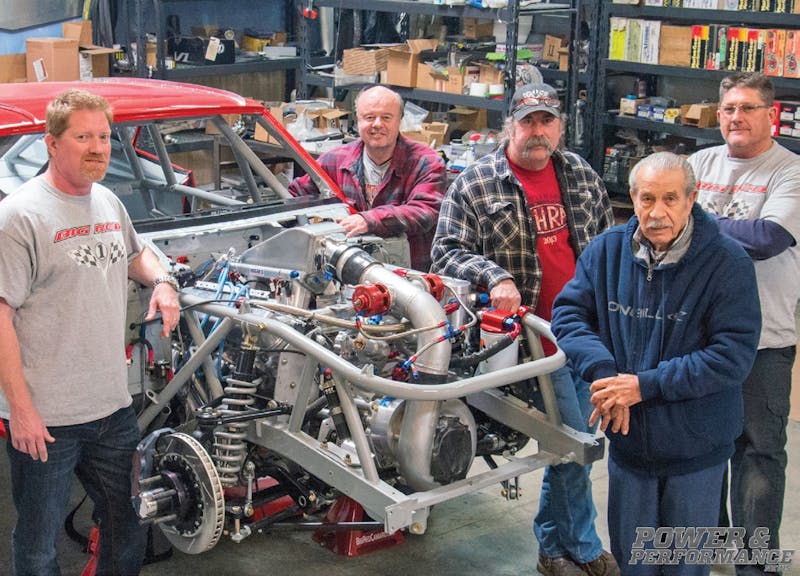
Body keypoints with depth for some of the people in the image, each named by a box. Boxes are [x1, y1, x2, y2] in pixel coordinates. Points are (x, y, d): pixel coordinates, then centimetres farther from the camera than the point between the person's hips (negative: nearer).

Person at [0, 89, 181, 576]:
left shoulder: (109, 202, 10)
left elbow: (134, 254, 31)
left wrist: (162, 281, 9)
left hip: (115, 408, 7)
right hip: (45, 420, -7)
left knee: (128, 535, 18)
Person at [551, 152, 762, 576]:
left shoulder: (727, 263, -16)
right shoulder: (608, 250, -4)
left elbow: (734, 354, -20)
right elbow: (568, 312, -1)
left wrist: (646, 385, -23)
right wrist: (604, 373, -18)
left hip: (696, 447, -3)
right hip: (628, 439, 3)